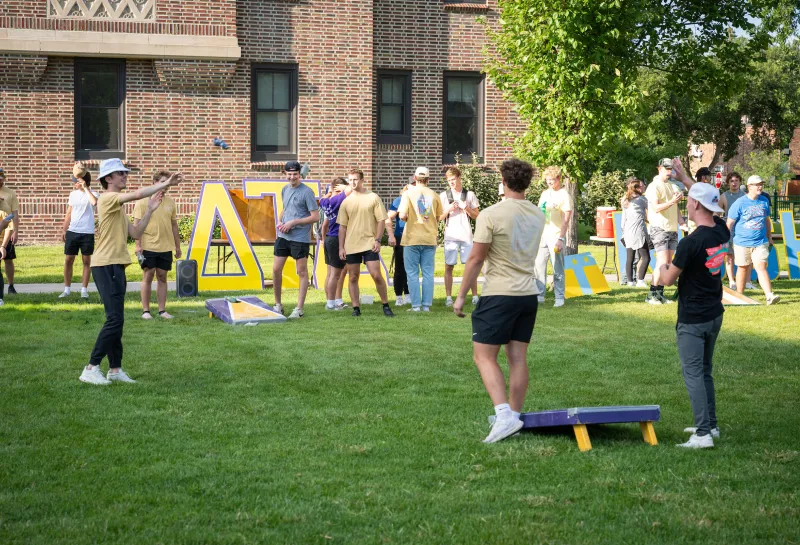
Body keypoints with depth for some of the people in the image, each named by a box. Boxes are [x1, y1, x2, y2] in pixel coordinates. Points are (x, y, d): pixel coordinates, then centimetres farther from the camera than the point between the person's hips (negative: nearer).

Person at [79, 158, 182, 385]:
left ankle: (115, 369, 15)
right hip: (106, 266, -10)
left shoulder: (118, 206, 21)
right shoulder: (107, 199, -9)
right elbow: (136, 195, -24)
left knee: (116, 320, 11)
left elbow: (135, 233, 15)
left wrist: (150, 211, 7)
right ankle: (91, 369, -11)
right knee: (115, 319, -14)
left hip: (116, 266, 10)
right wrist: (166, 183, -18)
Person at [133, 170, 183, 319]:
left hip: (165, 247, 4)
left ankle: (162, 310, 12)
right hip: (148, 246, -4)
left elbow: (174, 225, 14)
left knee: (162, 277, 7)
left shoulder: (170, 202, 9)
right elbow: (137, 224, -7)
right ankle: (145, 310, 8)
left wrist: (177, 246, 14)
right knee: (148, 276, 1)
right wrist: (138, 245, -13)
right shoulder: (143, 201, -5)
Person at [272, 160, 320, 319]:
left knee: (302, 272, 3)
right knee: (276, 269, 7)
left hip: (300, 238, -7)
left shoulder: (307, 192, -11)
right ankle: (278, 305, 20)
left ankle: (299, 309, 7)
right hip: (283, 236, 7)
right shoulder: (285, 189, 11)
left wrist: (293, 223, -15)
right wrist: (280, 222, 4)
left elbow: (315, 217, -13)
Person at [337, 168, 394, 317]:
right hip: (351, 246, 3)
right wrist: (341, 247, 5)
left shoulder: (373, 198, 0)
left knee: (376, 275, -9)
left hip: (369, 244, -3)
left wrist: (377, 240, -10)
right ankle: (356, 308, 12)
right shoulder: (346, 202, 8)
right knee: (353, 278, 5)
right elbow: (342, 226, 10)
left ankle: (386, 306, 3)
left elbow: (381, 220, 0)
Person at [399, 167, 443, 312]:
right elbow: (438, 217, 7)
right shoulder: (434, 195, 2)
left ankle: (416, 305, 2)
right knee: (428, 273, 7)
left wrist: (405, 217, 7)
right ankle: (426, 305, 7)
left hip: (412, 239, -2)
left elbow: (402, 215, -15)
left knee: (412, 273, 4)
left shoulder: (409, 193, -7)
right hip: (430, 238, 2)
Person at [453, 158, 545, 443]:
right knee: (518, 358, 10)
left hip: (499, 295, -6)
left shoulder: (491, 215, -13)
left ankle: (504, 414, -15)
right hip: (529, 294, 6)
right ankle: (513, 418, 16)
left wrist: (461, 295, -4)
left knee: (484, 357, -1)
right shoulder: (538, 216, 8)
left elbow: (476, 259, -11)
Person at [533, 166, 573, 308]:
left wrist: (561, 238, -17)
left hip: (556, 236, -6)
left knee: (558, 268, -2)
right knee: (539, 265, 4)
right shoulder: (545, 193, 13)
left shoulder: (564, 195, -6)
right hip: (542, 235, 6)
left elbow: (566, 219, -11)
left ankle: (559, 298, 4)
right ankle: (539, 295, 10)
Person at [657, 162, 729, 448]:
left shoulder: (691, 242, -23)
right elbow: (709, 201, 21)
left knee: (693, 374, -5)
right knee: (705, 371, 19)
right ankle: (710, 425, 25)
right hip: (714, 314, 8)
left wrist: (664, 268, 9)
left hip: (692, 320, -8)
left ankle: (703, 434, -10)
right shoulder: (722, 231, -1)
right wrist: (684, 176, 26)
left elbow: (668, 280, -13)